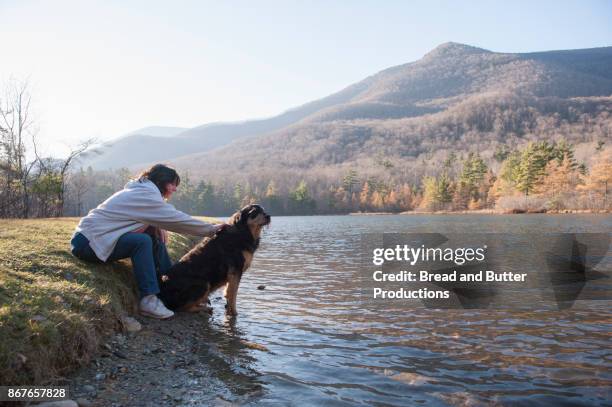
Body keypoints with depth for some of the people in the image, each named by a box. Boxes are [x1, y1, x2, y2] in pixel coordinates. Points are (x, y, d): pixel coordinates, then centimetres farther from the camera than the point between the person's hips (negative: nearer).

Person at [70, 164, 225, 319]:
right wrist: (211, 229, -10)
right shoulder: (147, 195, -18)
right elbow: (178, 219, -18)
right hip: (88, 241, -9)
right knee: (142, 241, -27)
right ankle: (148, 300, -24)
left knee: (156, 237, 3)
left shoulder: (139, 191, 11)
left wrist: (157, 227, -6)